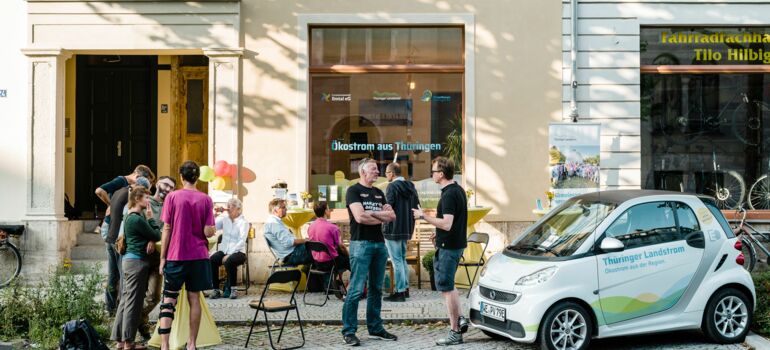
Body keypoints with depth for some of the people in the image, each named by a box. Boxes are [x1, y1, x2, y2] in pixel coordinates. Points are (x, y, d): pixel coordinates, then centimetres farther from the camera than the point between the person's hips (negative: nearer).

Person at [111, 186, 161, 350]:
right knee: (133, 302, -4)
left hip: (130, 260, 10)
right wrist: (151, 217, -3)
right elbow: (156, 235, -11)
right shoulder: (138, 219, -15)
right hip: (137, 262, -10)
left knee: (126, 300, 12)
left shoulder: (130, 217, 15)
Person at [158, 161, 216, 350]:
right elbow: (208, 232, -6)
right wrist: (214, 230, 17)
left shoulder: (172, 197, -4)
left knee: (168, 300, 4)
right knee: (194, 299, 9)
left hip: (176, 256, -1)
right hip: (198, 256, 1)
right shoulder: (205, 199, -1)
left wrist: (162, 258, 2)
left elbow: (167, 229, -3)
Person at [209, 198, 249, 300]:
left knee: (230, 261, -37)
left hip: (237, 251, -4)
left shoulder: (243, 222, -2)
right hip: (223, 250, 4)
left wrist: (229, 255, -21)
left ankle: (232, 289, -19)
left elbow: (241, 241, -12)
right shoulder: (224, 219, 13)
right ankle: (216, 290, -19)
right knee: (211, 260, -27)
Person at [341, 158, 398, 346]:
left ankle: (375, 328, 18)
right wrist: (382, 217, -2)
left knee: (376, 289, 11)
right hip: (361, 244, -7)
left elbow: (392, 216, 9)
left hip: (379, 244, 7)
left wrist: (372, 213, -8)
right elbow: (360, 217, -16)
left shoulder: (379, 193, 18)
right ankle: (349, 331, -4)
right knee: (356, 289, -9)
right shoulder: (353, 191, -3)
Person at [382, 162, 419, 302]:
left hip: (393, 229, -8)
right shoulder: (411, 187, 10)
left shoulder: (392, 187, -14)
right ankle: (405, 288, 23)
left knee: (397, 261, -4)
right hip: (407, 229, 8)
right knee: (402, 259, 18)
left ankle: (399, 292, -2)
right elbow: (416, 207, 15)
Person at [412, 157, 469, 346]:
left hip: (448, 246, -10)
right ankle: (460, 318, 15)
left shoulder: (449, 195, -20)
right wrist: (440, 233, 24)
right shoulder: (458, 190, 11)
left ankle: (455, 333, 5)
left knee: (446, 287, -1)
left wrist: (423, 216, -19)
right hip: (457, 243, 10)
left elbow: (447, 224, -27)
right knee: (447, 285, 21)